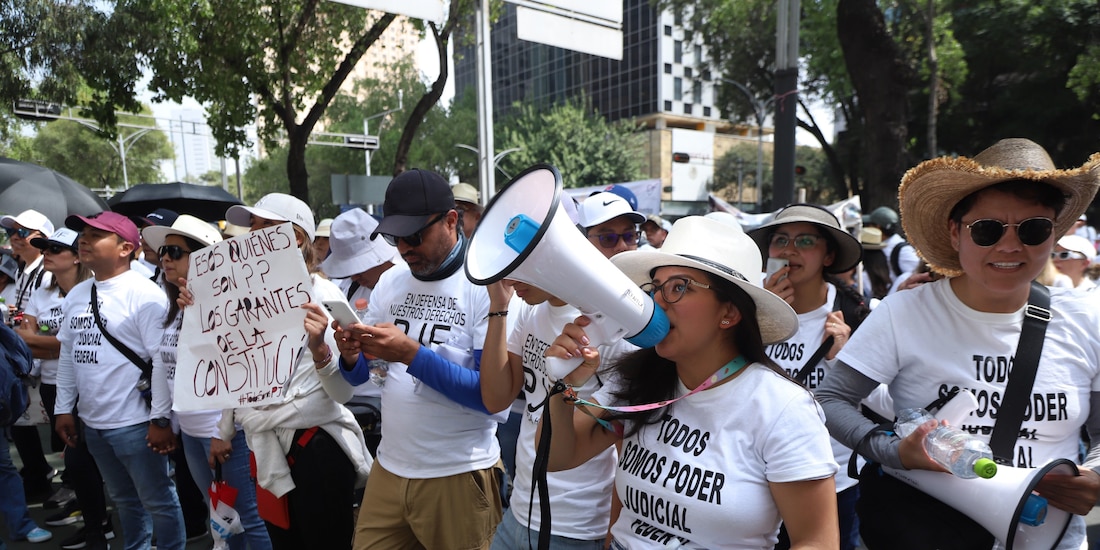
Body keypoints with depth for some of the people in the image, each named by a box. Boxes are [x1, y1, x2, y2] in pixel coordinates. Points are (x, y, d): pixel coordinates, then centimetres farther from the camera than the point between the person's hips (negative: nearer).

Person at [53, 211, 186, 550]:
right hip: (92, 422, 7)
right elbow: (68, 355, 16)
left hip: (134, 422, -7)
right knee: (124, 499, 22)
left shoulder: (144, 294, -15)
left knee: (158, 501, 6)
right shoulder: (76, 295, 9)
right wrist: (64, 408, 14)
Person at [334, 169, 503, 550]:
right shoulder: (389, 282, 4)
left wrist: (412, 354, -25)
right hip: (388, 468, 5)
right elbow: (360, 377, 10)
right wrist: (350, 357, -13)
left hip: (459, 475, -5)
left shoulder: (485, 285, -13)